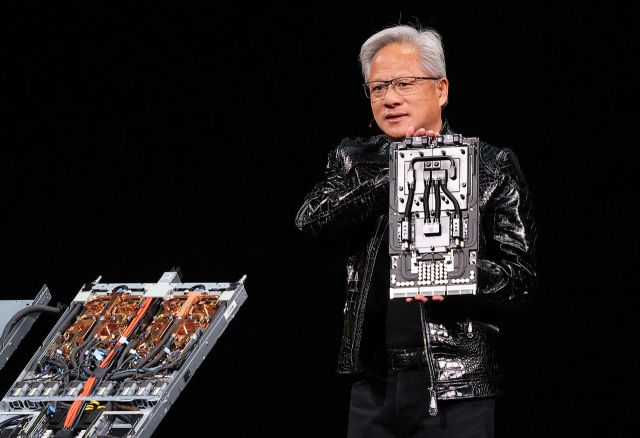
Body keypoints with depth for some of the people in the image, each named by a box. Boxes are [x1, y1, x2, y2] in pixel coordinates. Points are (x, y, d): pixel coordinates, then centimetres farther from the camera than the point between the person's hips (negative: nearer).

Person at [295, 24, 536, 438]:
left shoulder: (492, 166, 1)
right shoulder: (355, 159, 11)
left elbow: (521, 275, -2)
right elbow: (312, 218, -8)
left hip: (457, 386, -3)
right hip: (374, 379, 3)